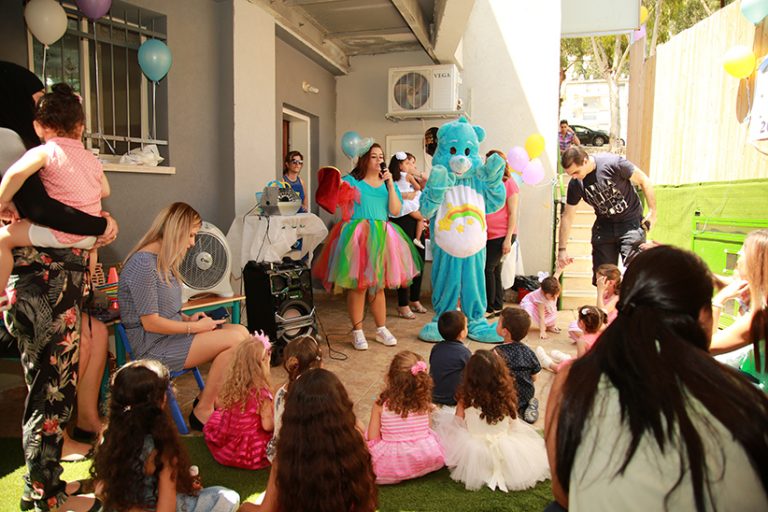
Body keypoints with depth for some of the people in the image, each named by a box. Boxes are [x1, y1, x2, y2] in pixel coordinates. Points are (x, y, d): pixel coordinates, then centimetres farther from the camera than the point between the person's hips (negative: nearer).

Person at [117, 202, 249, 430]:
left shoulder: (163, 261, 13)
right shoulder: (143, 264, -18)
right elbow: (150, 323, -18)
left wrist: (188, 319, 2)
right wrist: (195, 327, -12)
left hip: (169, 335, 9)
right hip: (152, 347, -9)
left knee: (241, 332, -8)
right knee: (235, 339, -19)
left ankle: (207, 398, 2)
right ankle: (203, 411, -5)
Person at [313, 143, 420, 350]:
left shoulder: (387, 183, 15)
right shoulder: (351, 181, 3)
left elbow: (395, 211, 2)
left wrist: (390, 184, -3)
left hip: (381, 237, 4)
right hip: (357, 236, -4)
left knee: (378, 285, 10)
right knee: (357, 285, -3)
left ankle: (381, 329, 21)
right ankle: (357, 331, 8)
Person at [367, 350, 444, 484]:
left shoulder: (381, 404, -14)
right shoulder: (424, 401, -10)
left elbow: (372, 438, -8)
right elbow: (426, 428, 4)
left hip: (392, 465, -3)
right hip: (427, 459, 3)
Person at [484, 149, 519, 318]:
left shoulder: (509, 183, -6)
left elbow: (513, 213, -8)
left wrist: (508, 239, -13)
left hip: (502, 235, -6)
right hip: (488, 235, 6)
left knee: (488, 268, -8)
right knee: (494, 270, 11)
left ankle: (490, 307, 4)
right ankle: (497, 306, 21)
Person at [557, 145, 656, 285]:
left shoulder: (613, 163, -22)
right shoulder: (575, 184, -10)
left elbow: (644, 181, -10)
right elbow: (567, 216, -2)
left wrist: (652, 212, -7)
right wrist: (562, 249, -2)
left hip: (631, 222, -3)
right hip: (604, 225, 4)